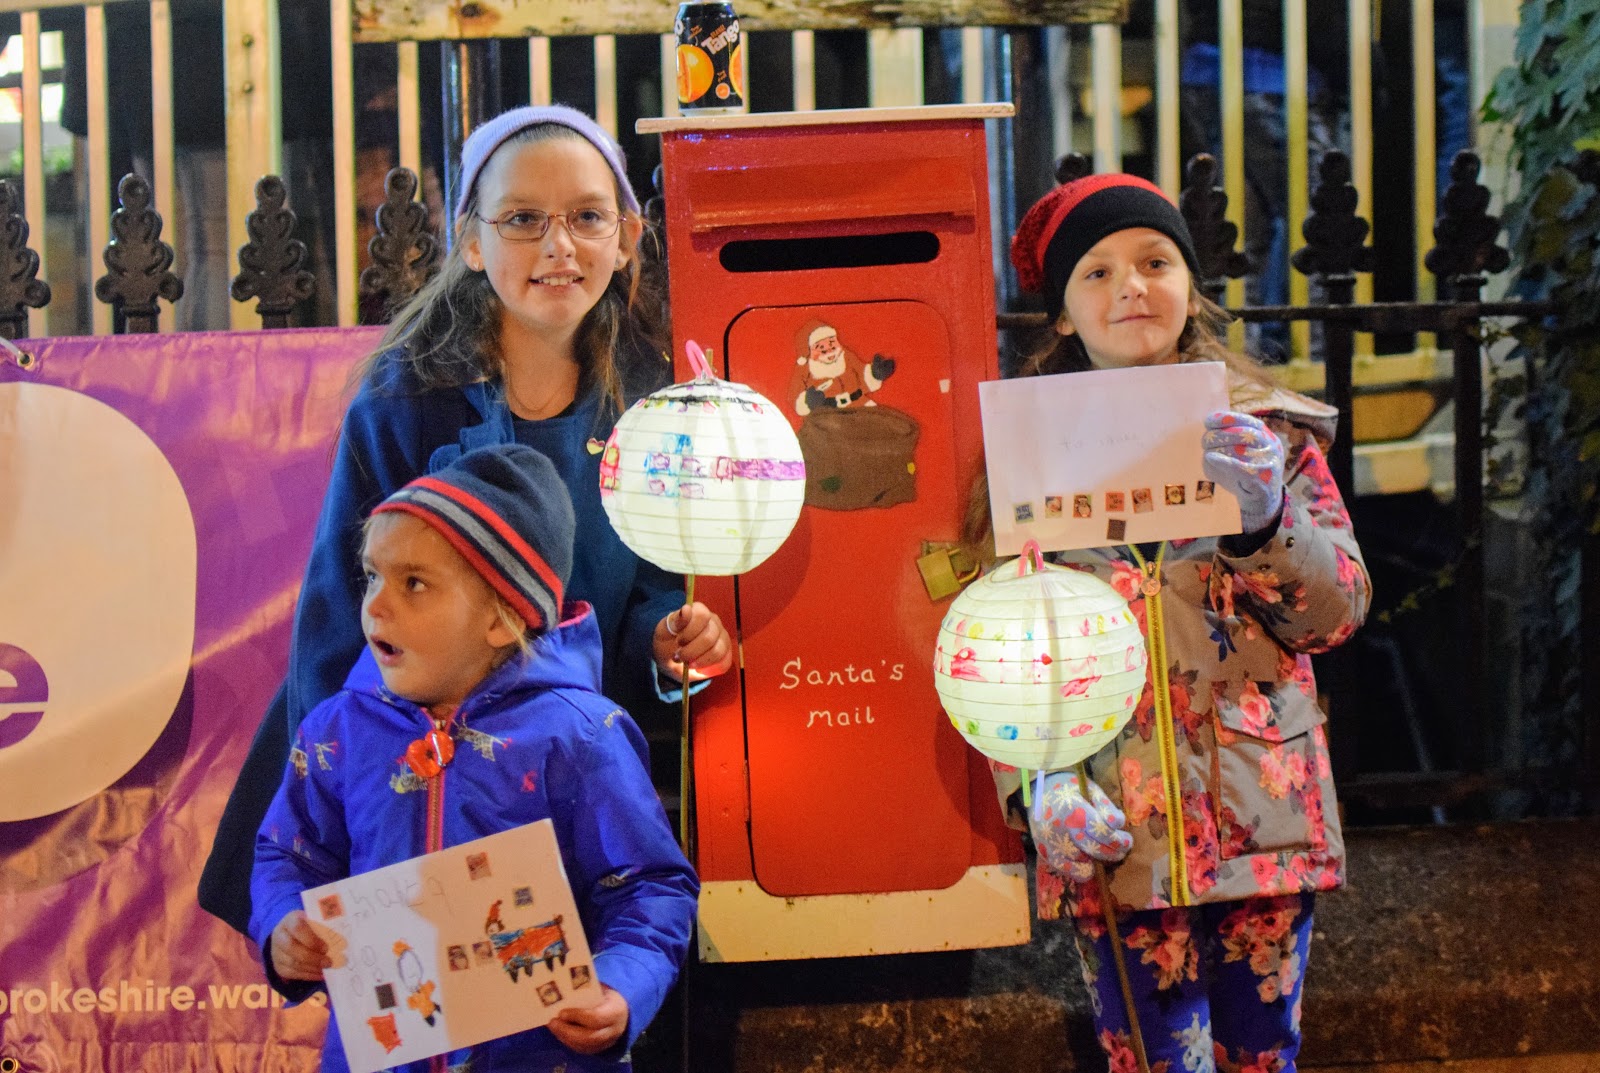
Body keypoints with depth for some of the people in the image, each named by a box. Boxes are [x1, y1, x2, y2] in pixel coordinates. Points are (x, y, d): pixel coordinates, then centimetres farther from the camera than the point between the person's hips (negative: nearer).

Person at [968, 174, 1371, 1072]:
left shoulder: (1270, 430, 5)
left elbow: (1337, 613, 2)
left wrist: (1268, 517, -15)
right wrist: (1039, 782, -12)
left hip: (1260, 806, 1)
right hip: (1111, 825, -1)